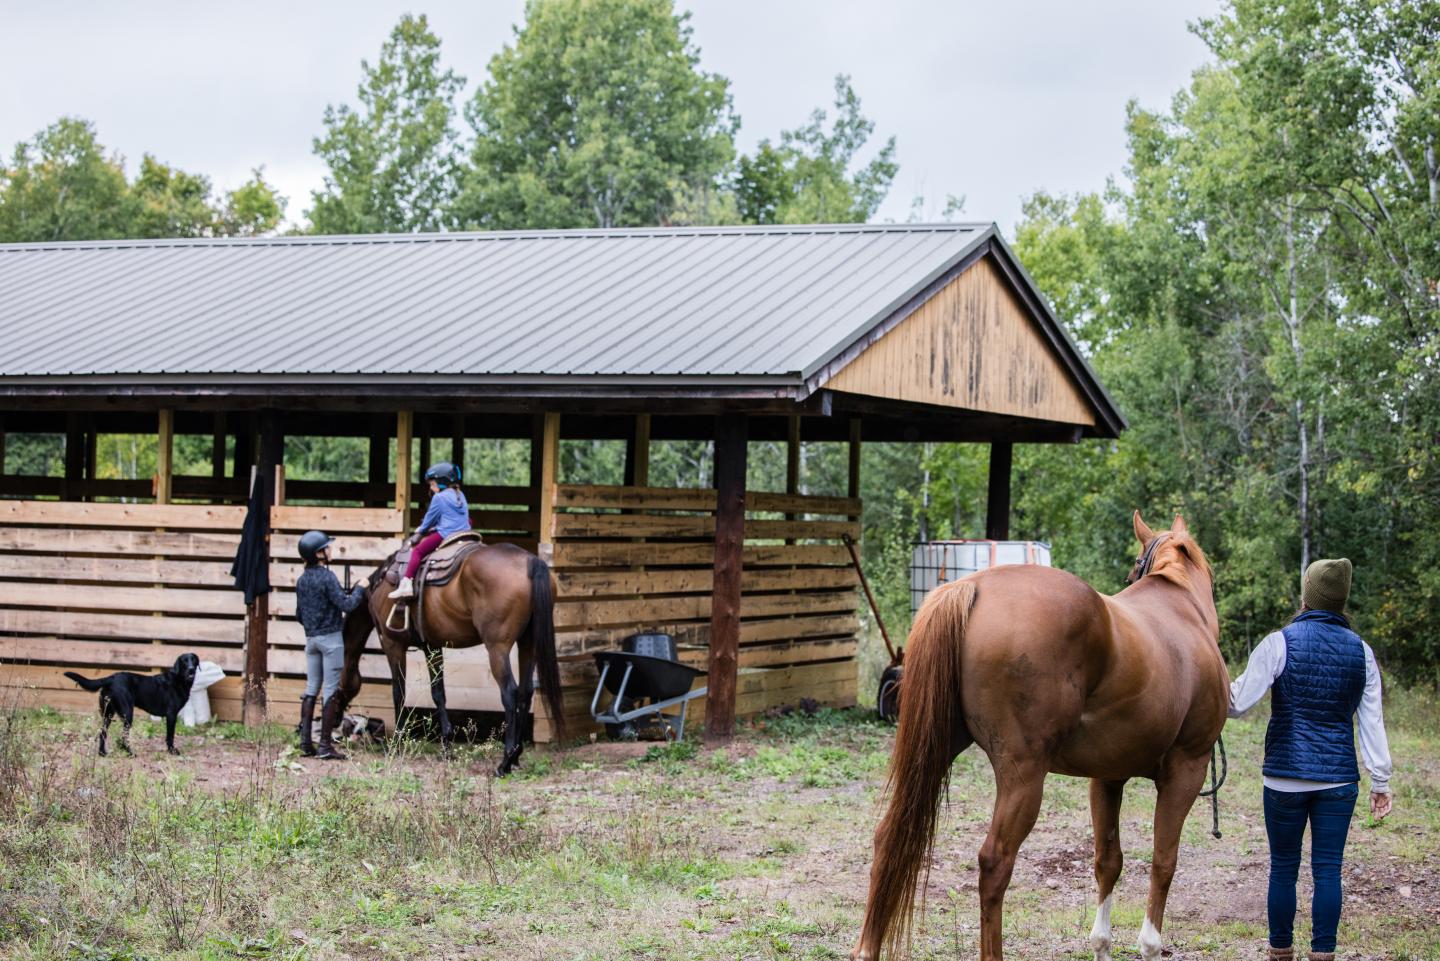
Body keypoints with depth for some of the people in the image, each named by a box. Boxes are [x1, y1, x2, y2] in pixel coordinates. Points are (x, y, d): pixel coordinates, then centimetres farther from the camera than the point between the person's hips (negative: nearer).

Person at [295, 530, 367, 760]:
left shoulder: (302, 579, 7)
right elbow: (346, 605, -17)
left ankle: (305, 741, 11)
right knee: (331, 691, -3)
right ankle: (325, 745, -4)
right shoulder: (327, 577, -15)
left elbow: (299, 613, 14)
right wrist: (359, 589, -2)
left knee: (311, 689, 12)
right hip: (330, 638, -7)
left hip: (311, 638, 7)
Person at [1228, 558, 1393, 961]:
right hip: (1339, 777, 2)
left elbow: (1239, 703, -7)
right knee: (1328, 869, 5)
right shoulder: (1361, 651, 3)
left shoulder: (1279, 644, -7)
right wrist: (1380, 781, 10)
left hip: (1286, 776, -2)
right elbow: (1373, 722, 5)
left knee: (1283, 868, 9)